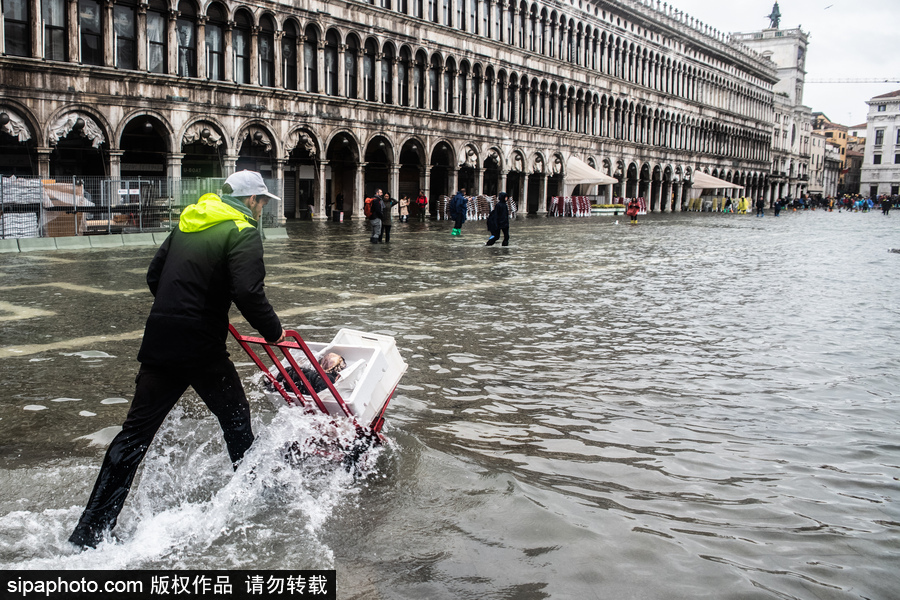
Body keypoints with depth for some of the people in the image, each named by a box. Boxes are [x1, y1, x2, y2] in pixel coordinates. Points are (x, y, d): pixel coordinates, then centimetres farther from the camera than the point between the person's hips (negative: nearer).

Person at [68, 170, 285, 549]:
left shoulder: (189, 222, 16)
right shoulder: (242, 232, -7)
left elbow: (154, 277, 20)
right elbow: (248, 292, -20)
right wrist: (273, 331, -6)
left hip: (159, 341, 7)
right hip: (201, 348, -6)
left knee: (136, 432, 8)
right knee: (235, 418, 15)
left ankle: (88, 535, 10)